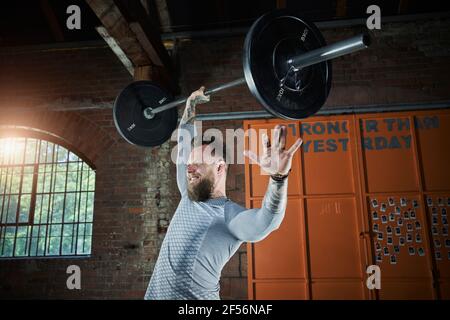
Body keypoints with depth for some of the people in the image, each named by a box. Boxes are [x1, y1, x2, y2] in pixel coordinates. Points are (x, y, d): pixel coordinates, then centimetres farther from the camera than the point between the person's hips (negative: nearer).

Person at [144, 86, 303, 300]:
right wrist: (190, 107, 21)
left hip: (195, 295, -6)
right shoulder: (189, 197, 5)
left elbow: (266, 221, -36)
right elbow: (184, 145, 15)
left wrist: (278, 176, -52)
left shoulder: (231, 215, -14)